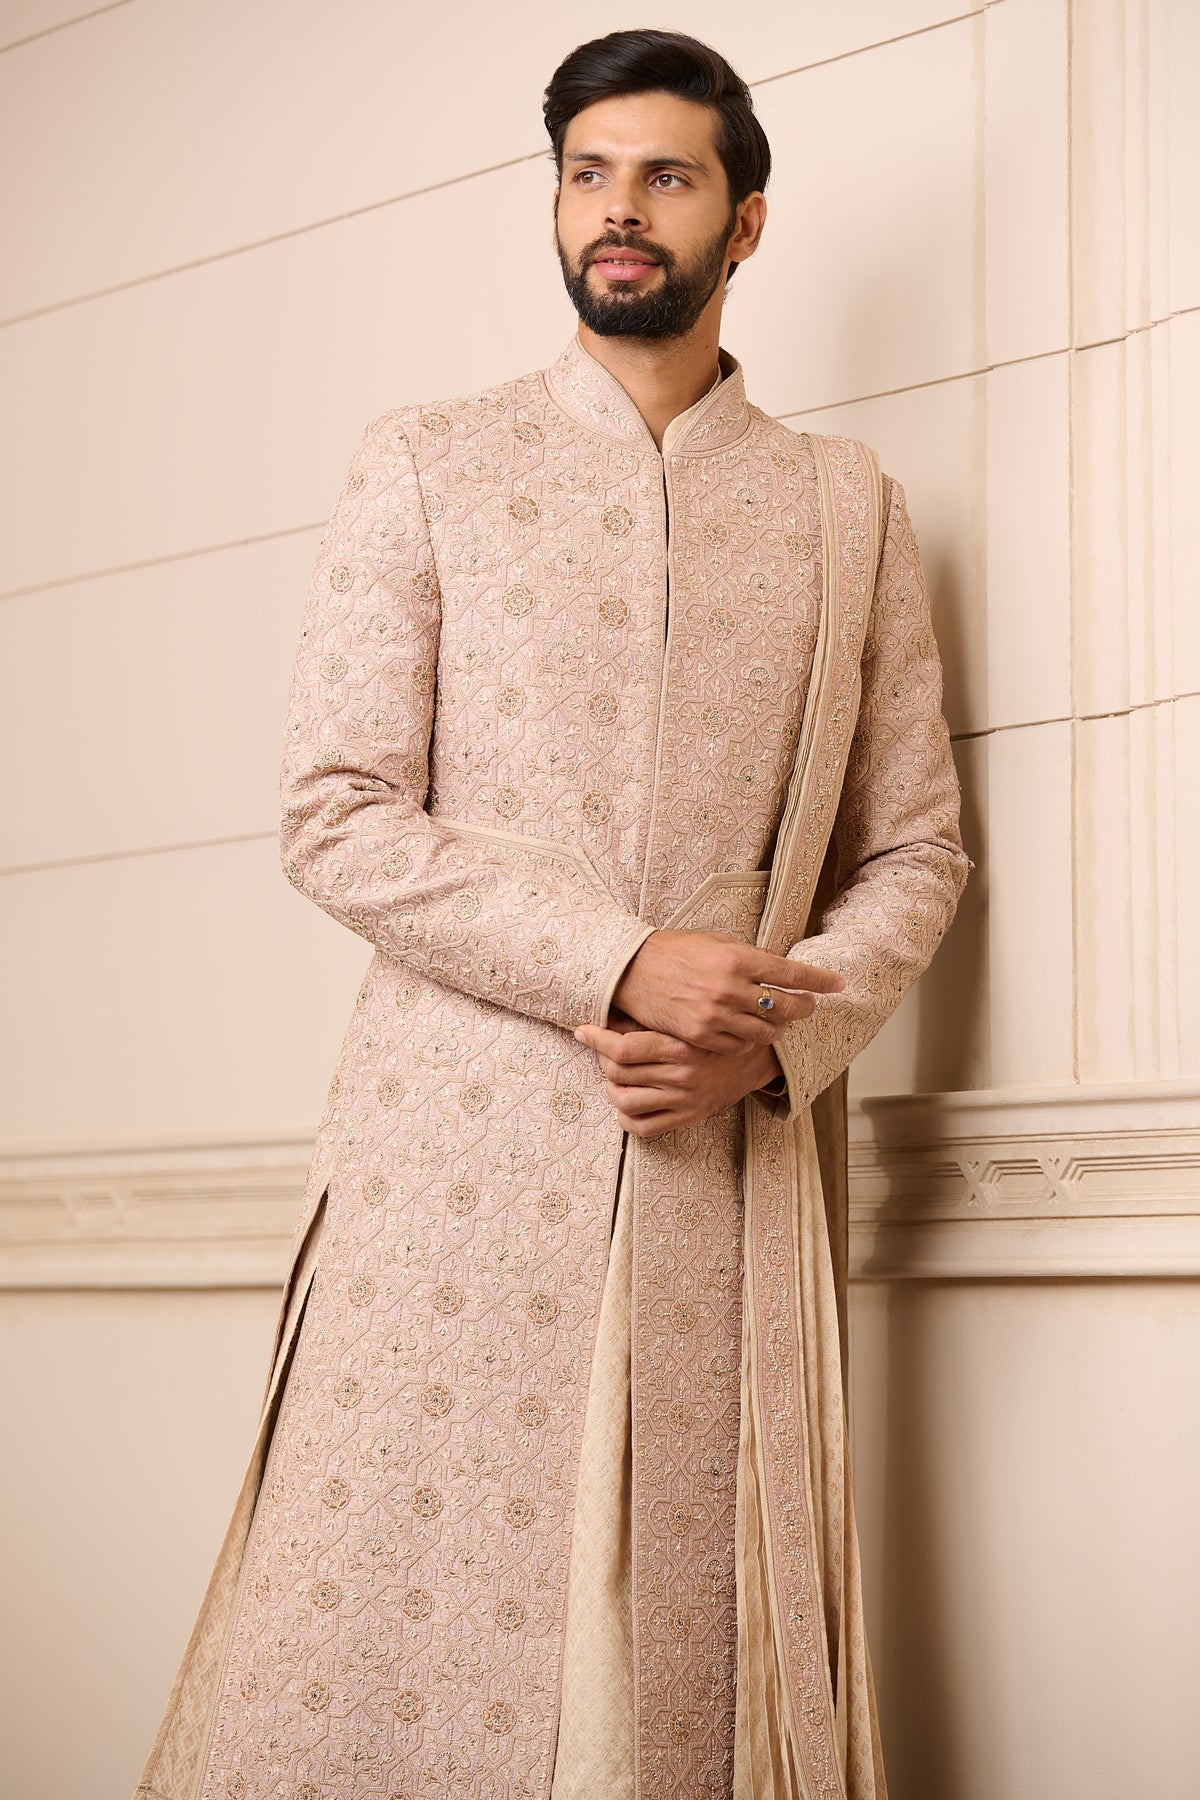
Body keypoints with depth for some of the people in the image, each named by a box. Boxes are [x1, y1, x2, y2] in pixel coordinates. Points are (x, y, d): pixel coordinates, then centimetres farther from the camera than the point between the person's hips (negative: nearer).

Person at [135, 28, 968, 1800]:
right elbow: (337, 820, -1)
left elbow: (916, 846, 13)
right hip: (462, 1150, -1)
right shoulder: (422, 471, 9)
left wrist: (776, 1035, -7)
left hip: (740, 1168, 2)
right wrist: (623, 964, -13)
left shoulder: (853, 509, 15)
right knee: (378, 1652, -4)